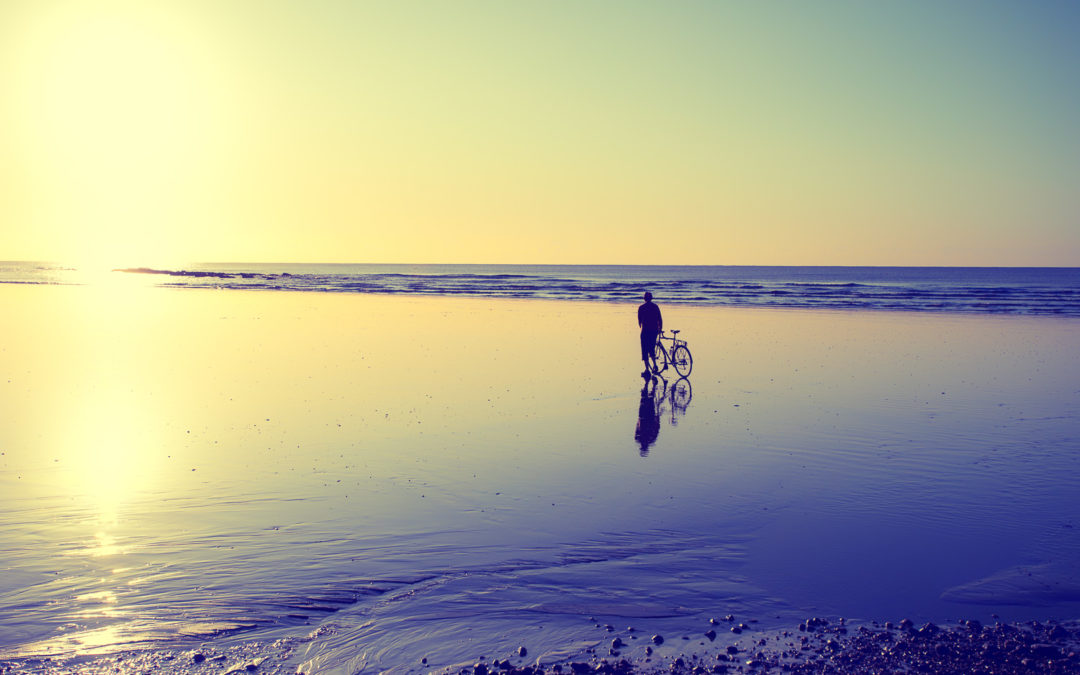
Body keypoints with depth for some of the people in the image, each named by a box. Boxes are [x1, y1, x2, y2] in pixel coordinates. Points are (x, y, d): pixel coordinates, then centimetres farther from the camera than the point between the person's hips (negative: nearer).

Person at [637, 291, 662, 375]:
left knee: (645, 350, 0)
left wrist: (640, 327, 23)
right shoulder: (656, 306, 5)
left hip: (645, 331, -4)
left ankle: (647, 370, -4)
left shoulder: (641, 307, -3)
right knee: (652, 349, 21)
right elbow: (660, 319, 3)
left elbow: (639, 319, 5)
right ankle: (655, 365, 10)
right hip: (654, 330, 4)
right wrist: (660, 329, 13)